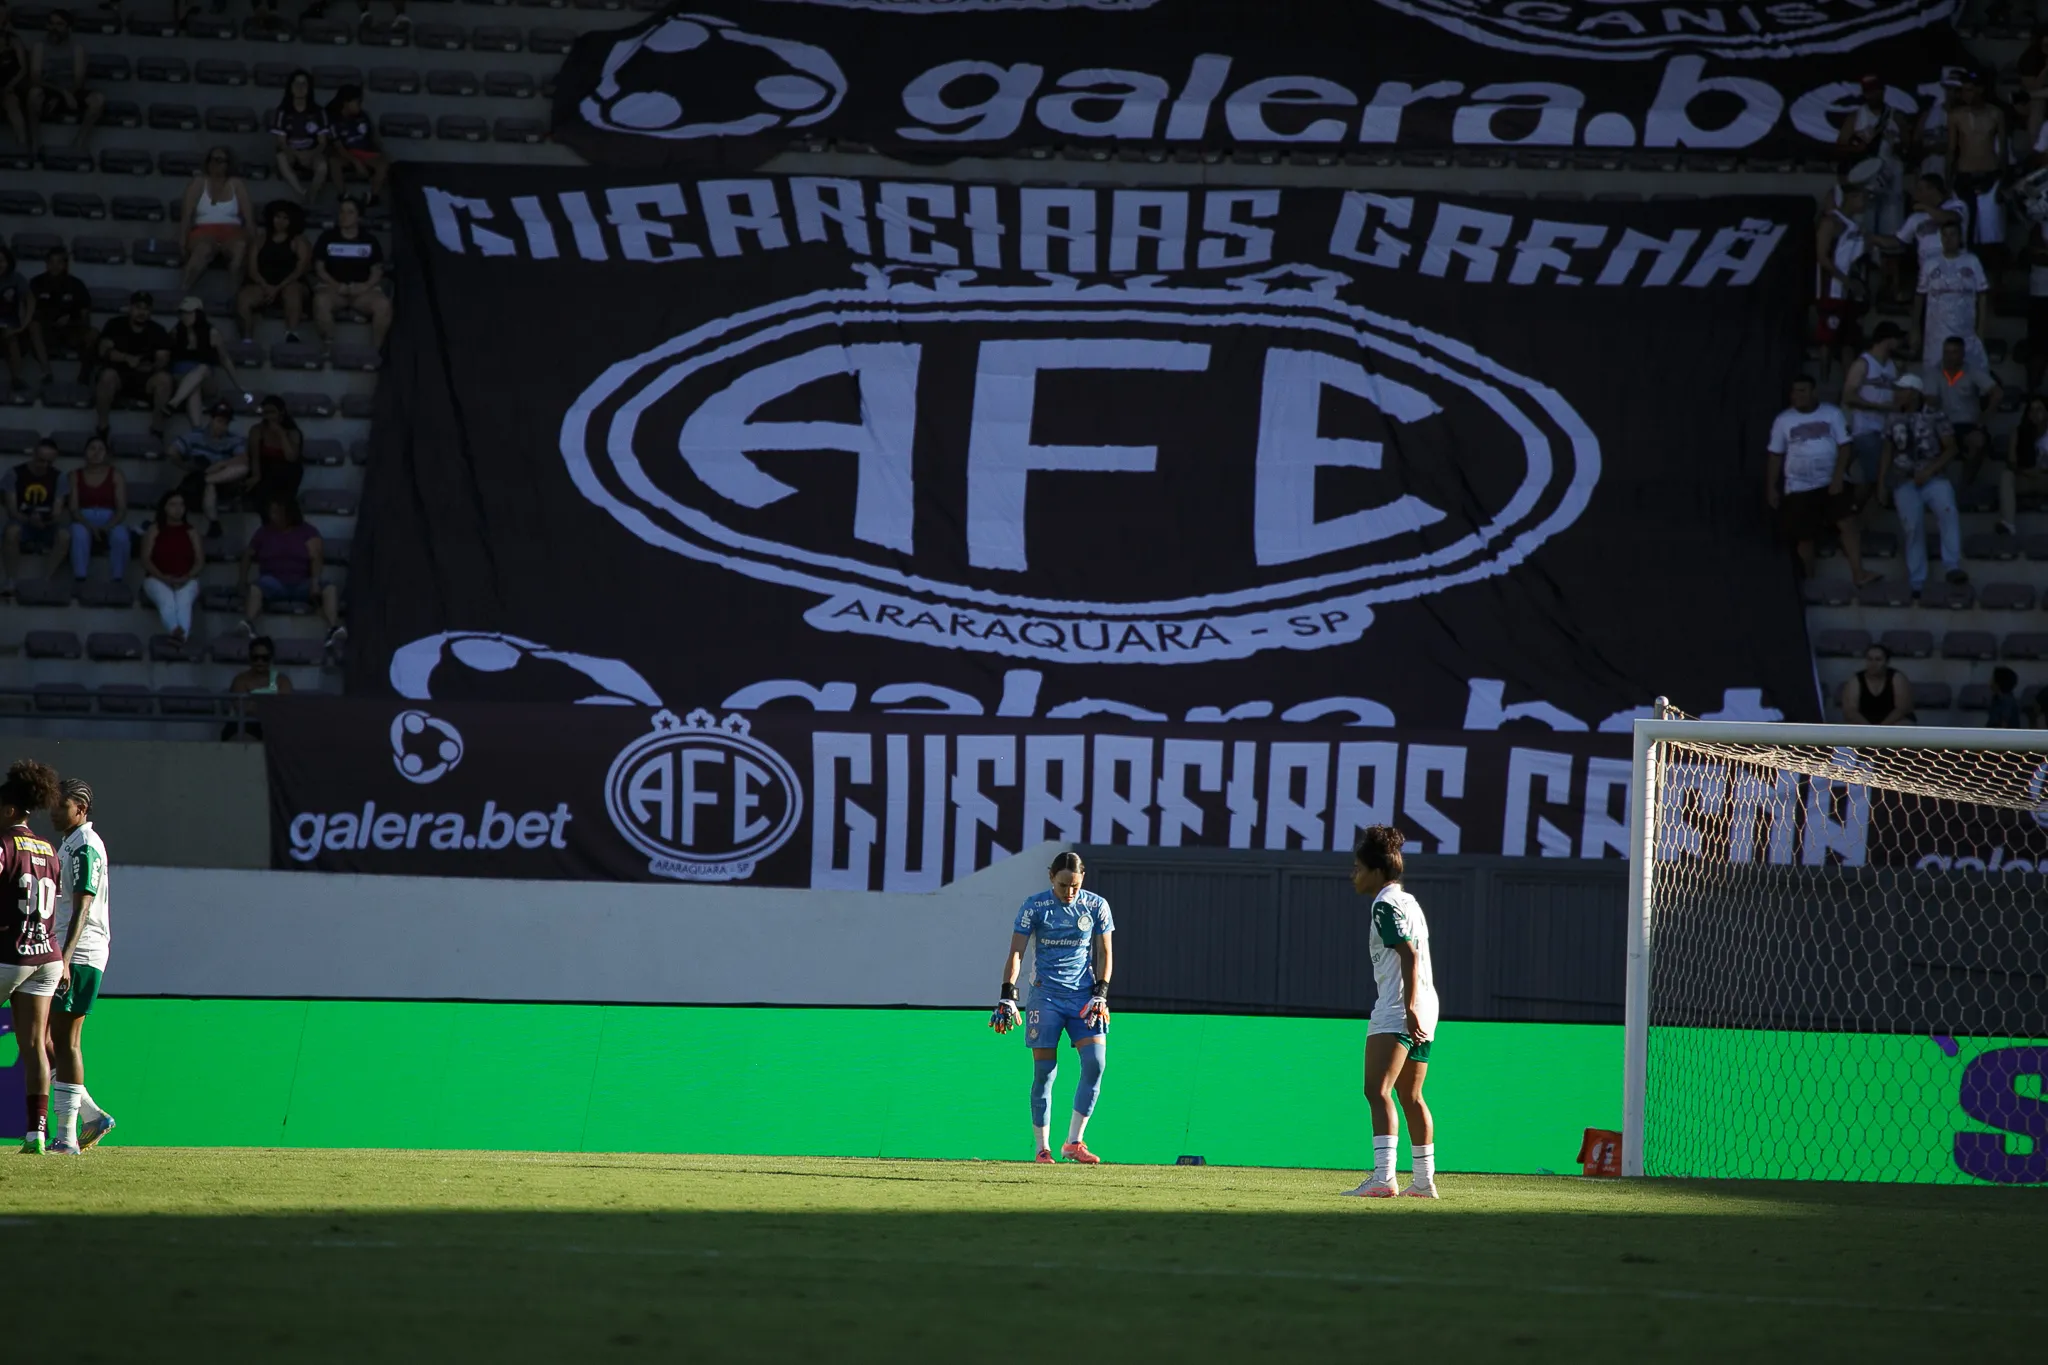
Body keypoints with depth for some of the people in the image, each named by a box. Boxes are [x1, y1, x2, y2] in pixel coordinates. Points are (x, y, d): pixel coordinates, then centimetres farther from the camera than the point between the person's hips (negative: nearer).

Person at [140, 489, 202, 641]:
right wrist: (164, 578, -15)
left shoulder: (191, 531, 15)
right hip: (158, 579, -1)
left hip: (186, 581, 1)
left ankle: (183, 634, -62)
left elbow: (200, 561, 7)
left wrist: (186, 578, -13)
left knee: (184, 601, -36)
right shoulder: (154, 530, 11)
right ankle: (174, 631, -65)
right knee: (166, 599, -37)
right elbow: (145, 560, 2)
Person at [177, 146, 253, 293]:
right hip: (204, 232, -1)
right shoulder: (198, 183, 13)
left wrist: (251, 239, -10)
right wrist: (182, 239, -11)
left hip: (231, 233, 1)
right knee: (203, 250, -40)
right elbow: (187, 213, 3)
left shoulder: (237, 184, 16)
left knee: (240, 249, -38)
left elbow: (248, 216, 7)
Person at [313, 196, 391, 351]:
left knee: (383, 305, -31)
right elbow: (319, 268, 4)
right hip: (333, 287, -1)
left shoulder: (369, 240, 11)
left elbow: (377, 270, 8)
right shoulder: (327, 238, 8)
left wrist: (366, 286, -14)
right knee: (320, 301, -37)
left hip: (363, 290, 1)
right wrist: (336, 285, -14)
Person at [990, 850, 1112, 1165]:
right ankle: (1042, 1148, 5)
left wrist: (1100, 994, -1)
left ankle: (1074, 1142, -6)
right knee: (1044, 1072, -3)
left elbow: (1104, 953, 10)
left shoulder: (1096, 906, 3)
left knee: (1095, 1063, -13)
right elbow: (1016, 952, -3)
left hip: (1084, 995, 2)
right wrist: (1007, 996, -14)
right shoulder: (1034, 907, -3)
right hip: (1046, 994, -2)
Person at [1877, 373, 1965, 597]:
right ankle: (1916, 584, -8)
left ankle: (1953, 567, -33)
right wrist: (1881, 484, 9)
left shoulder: (1935, 418, -1)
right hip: (1905, 481, 2)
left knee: (1948, 512, -30)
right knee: (1912, 527, -15)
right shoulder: (1895, 420, 11)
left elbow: (1951, 449, -3)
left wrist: (1929, 471, -14)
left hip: (1933, 478, -2)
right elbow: (1888, 453, 16)